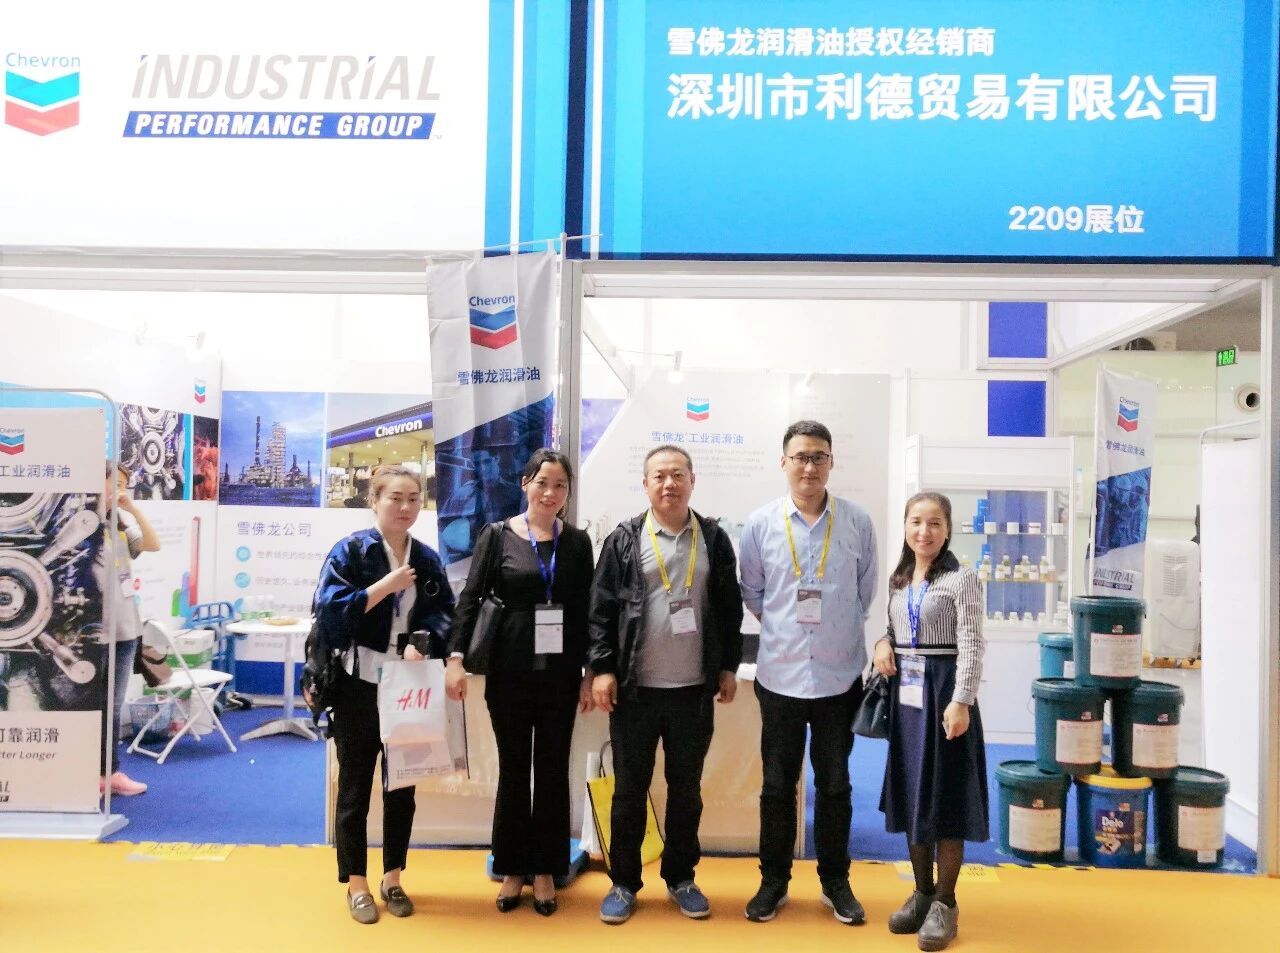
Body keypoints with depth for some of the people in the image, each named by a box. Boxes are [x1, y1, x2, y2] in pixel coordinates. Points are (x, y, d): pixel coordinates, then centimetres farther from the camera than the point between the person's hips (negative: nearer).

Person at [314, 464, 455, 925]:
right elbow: (329, 611, -14)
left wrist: (421, 643, -13)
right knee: (355, 786, 7)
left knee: (403, 784, 12)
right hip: (359, 685, -4)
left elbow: (445, 613, 6)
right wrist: (385, 586, -19)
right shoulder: (350, 551, -7)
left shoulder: (427, 559, 6)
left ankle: (393, 878, 28)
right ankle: (356, 884, 21)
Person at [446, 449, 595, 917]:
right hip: (509, 672, -1)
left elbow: (585, 612, 5)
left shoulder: (578, 542, 4)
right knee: (513, 769, 9)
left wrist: (590, 674, 3)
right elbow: (470, 597, -4)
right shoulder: (497, 535, -1)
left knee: (553, 771, 8)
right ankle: (512, 869, 23)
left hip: (559, 673, 1)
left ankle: (545, 871, 21)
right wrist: (456, 658, -14)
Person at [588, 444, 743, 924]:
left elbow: (729, 608, 7)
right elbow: (601, 609, -3)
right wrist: (601, 668, -8)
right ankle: (624, 882, 22)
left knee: (686, 788, 13)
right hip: (635, 688, -1)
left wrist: (729, 667, 5)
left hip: (694, 688, 2)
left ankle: (681, 878, 28)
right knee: (629, 789, 9)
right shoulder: (624, 540, -2)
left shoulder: (714, 539, 4)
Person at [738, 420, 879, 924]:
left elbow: (866, 591, 8)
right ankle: (773, 880, 26)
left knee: (835, 783, 13)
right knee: (777, 784, 11)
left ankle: (835, 881, 29)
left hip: (841, 673, 0)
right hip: (780, 673, 0)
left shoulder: (858, 522, -4)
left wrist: (837, 631, 10)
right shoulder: (761, 523, -5)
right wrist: (783, 628, 6)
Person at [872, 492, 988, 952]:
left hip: (943, 689, -6)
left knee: (945, 795, 1)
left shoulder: (961, 579, -9)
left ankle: (945, 903, 13)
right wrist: (883, 643, -1)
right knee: (911, 793, 12)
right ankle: (922, 892, 26)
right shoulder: (898, 580, 10)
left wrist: (961, 700, -21)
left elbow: (971, 646, -14)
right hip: (906, 691, 6)